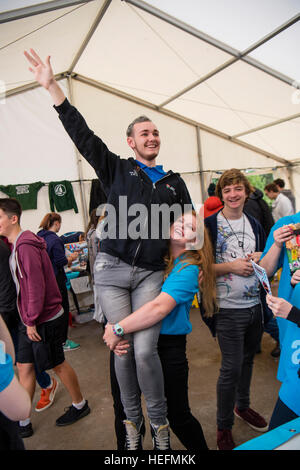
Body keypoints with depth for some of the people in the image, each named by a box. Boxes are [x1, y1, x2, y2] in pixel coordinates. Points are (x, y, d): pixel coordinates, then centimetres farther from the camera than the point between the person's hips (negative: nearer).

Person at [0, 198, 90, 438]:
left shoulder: (26, 246, -21)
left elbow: (36, 286, -23)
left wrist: (32, 321, -18)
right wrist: (27, 320, 12)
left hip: (44, 319, -9)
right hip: (30, 319, 9)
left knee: (58, 364, 9)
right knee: (24, 367, 14)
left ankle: (80, 405, 32)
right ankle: (23, 421, 30)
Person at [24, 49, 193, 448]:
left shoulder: (174, 183, 15)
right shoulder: (116, 169, 10)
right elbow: (82, 135, 3)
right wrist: (52, 87, 0)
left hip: (151, 274, 1)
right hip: (112, 269, 0)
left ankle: (159, 420, 18)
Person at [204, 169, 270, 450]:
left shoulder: (254, 224, 9)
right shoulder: (210, 224, -9)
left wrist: (260, 259, -3)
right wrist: (231, 266, -20)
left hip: (254, 304, 6)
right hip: (228, 308, -6)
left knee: (247, 359, 20)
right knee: (231, 367, 0)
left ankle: (242, 406, 44)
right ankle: (223, 426, 22)